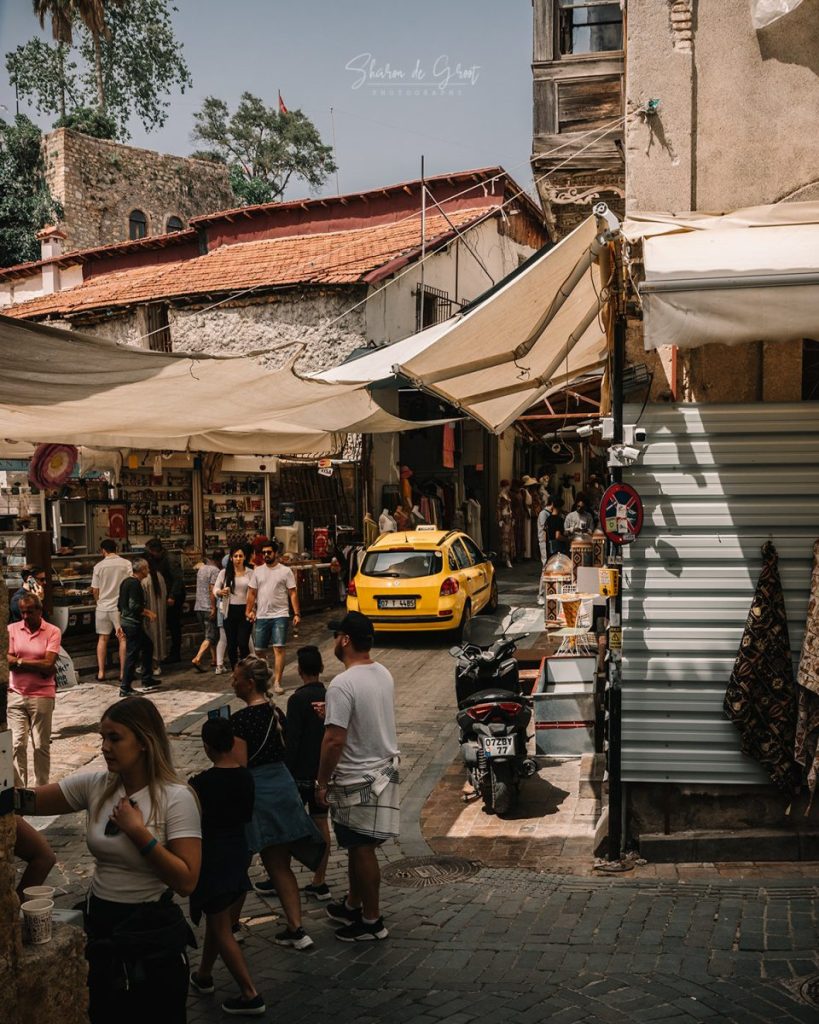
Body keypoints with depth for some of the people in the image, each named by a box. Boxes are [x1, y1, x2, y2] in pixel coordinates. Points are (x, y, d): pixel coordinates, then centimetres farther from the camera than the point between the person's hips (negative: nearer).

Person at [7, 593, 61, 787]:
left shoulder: (52, 632, -4)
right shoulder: (12, 629, 0)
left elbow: (48, 664, -13)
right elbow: (8, 661, -9)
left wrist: (20, 661, -9)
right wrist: (38, 666, -13)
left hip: (42, 696, -1)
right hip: (15, 694, 1)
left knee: (41, 746, 8)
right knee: (17, 744, 1)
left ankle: (42, 789, 20)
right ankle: (19, 788, 9)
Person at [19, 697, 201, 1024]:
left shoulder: (176, 798, -16)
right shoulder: (94, 786, -2)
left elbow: (186, 881, -21)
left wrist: (138, 832, -23)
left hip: (152, 933, -5)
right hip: (100, 924, 5)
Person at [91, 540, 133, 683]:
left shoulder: (99, 566, -3)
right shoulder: (126, 564, -6)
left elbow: (95, 590, 1)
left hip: (103, 607, 1)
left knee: (102, 638, 12)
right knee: (123, 639, 6)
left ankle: (101, 672, 10)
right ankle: (123, 673, 5)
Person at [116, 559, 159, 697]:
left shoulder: (126, 582, 13)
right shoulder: (136, 584, -17)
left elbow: (120, 605, 17)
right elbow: (134, 607, -24)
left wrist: (121, 625, 21)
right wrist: (149, 613, -9)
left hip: (126, 622, 10)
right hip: (133, 623, -10)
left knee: (148, 645, 21)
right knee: (132, 654, -5)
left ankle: (147, 680, 26)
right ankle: (125, 688, -1)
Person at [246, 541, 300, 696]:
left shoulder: (285, 571, 0)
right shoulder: (258, 571, 10)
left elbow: (293, 593, -2)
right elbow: (252, 593, 13)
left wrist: (297, 614, -8)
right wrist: (250, 610, 1)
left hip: (280, 615, -4)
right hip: (261, 616, 4)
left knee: (279, 648, -11)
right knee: (258, 649, 8)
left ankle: (277, 682, -10)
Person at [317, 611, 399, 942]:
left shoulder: (343, 685, -24)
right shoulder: (384, 675, 4)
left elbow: (334, 740, -25)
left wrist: (322, 782, -13)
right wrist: (331, 712, 19)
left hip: (357, 780, -9)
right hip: (384, 768, 9)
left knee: (362, 850, 3)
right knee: (357, 847, 21)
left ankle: (372, 921, 14)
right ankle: (353, 905, 35)